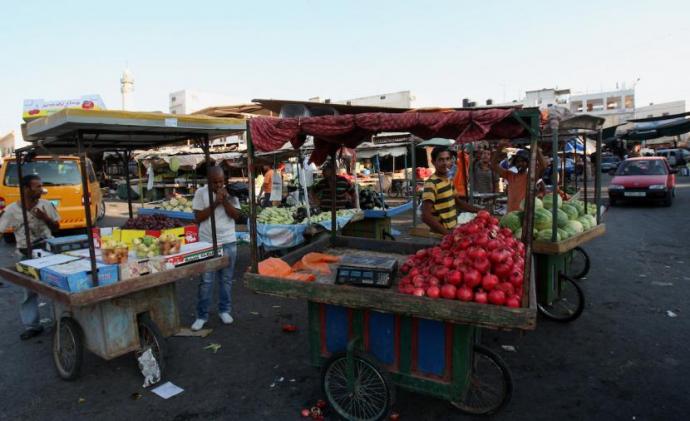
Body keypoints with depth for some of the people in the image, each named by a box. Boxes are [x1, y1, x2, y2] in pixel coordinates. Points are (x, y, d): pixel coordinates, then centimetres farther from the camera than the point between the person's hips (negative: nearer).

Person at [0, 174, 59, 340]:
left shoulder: (47, 205, -5)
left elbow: (56, 227, 3)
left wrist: (45, 218, -15)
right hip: (27, 256, 0)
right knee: (29, 290, 7)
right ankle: (31, 325, 19)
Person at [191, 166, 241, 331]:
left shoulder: (230, 193, 0)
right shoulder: (201, 193, -3)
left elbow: (236, 215, -6)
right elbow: (198, 218, -8)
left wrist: (224, 200, -17)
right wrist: (214, 203, -16)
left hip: (228, 242, 2)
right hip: (207, 243, -1)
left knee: (226, 279, 11)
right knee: (206, 281, 3)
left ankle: (225, 310, 26)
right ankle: (202, 315, 15)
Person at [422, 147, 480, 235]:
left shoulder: (449, 181, 8)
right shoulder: (431, 184, -17)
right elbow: (426, 216, -23)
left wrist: (479, 211, 15)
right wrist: (447, 233, -27)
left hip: (453, 230, 8)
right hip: (441, 234, -8)